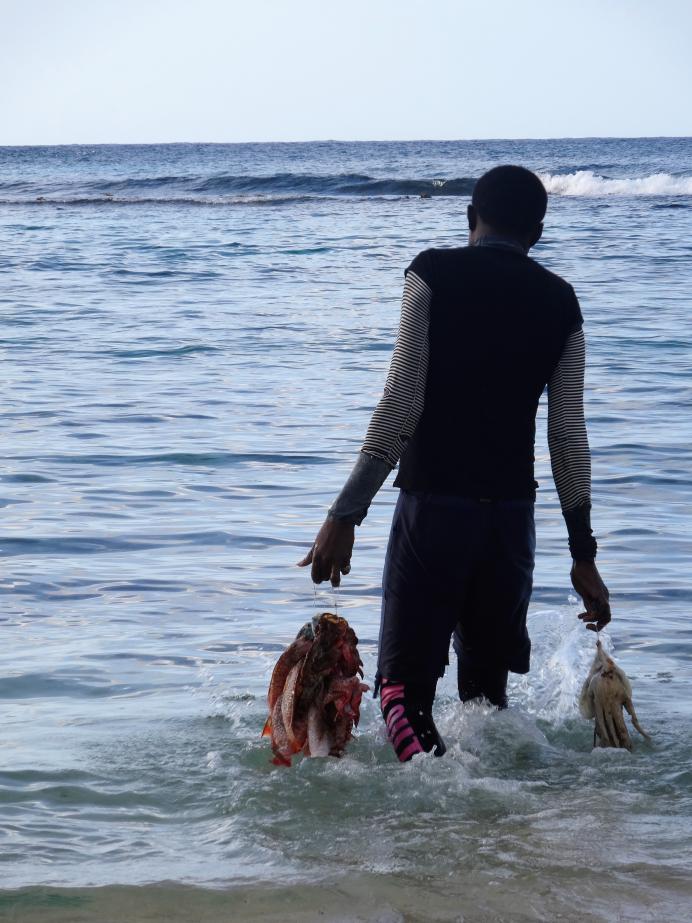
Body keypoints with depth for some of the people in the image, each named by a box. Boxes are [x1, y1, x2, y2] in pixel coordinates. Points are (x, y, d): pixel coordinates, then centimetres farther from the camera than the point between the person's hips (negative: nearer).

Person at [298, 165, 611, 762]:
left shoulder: (433, 274, -2)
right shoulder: (559, 302, 9)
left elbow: (401, 405, -9)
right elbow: (568, 435, 8)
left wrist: (346, 514, -8)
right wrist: (583, 554, 13)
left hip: (434, 502, -4)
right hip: (513, 509, 4)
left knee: (405, 680, -4)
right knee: (487, 689, 16)